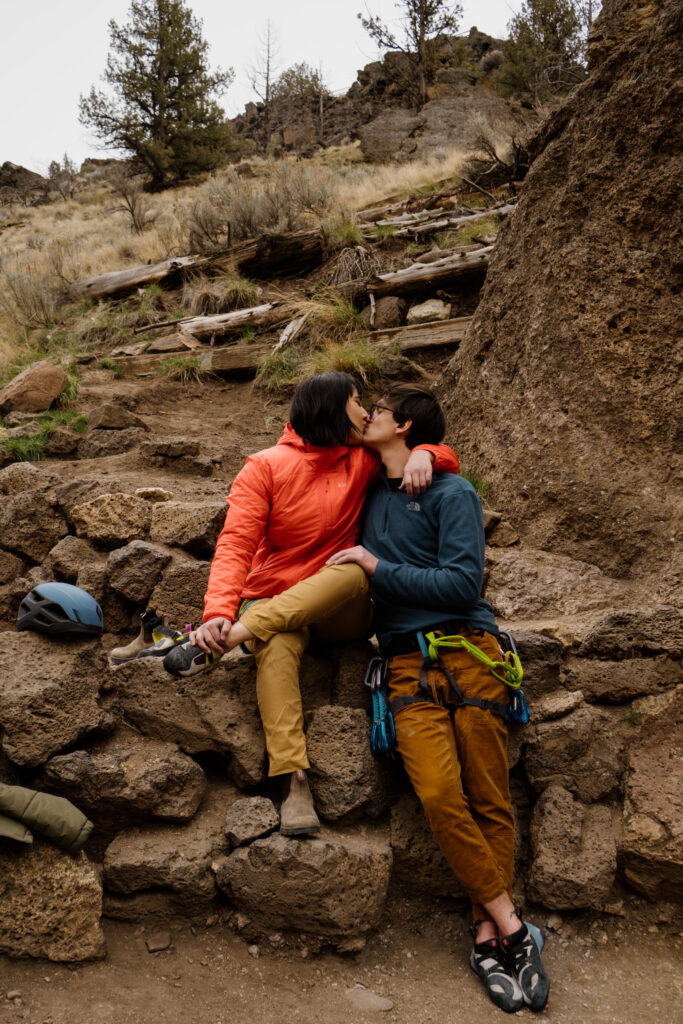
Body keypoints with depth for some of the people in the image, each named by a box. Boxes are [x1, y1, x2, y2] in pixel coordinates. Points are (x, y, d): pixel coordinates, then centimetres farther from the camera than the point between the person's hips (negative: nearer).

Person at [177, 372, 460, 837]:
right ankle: (295, 784, -40)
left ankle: (215, 645, -35)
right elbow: (235, 545, -11)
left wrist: (422, 454, -10)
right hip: (272, 603, -2)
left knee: (356, 568, -31)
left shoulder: (364, 462, 10)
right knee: (277, 646, -36)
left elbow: (448, 459, 17)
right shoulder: (265, 467, 0)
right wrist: (219, 611, -30)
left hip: (340, 612, 2)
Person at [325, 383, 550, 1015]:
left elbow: (463, 582, -8)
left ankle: (487, 937, 7)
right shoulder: (372, 493, 20)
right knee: (440, 795, -14)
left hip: (468, 651, -3)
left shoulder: (451, 494, 2)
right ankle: (513, 928, -2)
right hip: (408, 665, 3)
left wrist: (380, 568, -6)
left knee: (489, 800, -4)